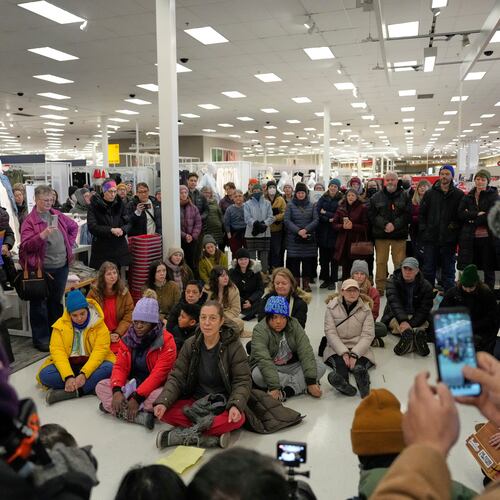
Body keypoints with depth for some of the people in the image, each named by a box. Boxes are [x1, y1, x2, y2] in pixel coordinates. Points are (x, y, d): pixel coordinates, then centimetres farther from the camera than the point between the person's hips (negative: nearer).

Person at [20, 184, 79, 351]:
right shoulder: (30, 221, -8)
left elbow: (74, 226, 24)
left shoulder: (57, 215, 8)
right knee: (40, 305, 4)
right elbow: (25, 246, -15)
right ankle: (41, 339, 16)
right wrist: (43, 234, -28)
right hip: (42, 269, -5)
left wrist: (69, 243, 13)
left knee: (57, 302, 17)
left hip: (61, 267, 5)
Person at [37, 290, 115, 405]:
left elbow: (100, 350, -15)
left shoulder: (99, 325, -7)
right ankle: (92, 386, -27)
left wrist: (84, 374, -29)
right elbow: (57, 351, -12)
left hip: (91, 364, -2)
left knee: (109, 368, -32)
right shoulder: (60, 325, -2)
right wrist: (68, 377, -27)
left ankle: (71, 390, -30)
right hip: (68, 364, 2)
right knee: (45, 375, -27)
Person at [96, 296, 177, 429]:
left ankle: (111, 406, -22)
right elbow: (120, 366, -3)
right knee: (101, 386, -13)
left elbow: (158, 374, -22)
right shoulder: (128, 338, 2)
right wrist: (117, 390, -22)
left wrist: (137, 397, -28)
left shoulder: (166, 341, -15)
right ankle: (140, 416, -26)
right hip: (130, 385, 5)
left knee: (161, 395, -37)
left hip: (153, 388, -5)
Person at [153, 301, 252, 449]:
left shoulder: (234, 346, -11)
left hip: (223, 404, -2)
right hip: (195, 401, 3)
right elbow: (177, 377, -4)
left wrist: (236, 406, -30)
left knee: (238, 419, -34)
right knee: (165, 412, -22)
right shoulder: (190, 345, -2)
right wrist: (163, 402, -21)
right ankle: (214, 436, -24)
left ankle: (182, 435, -25)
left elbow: (242, 381, -11)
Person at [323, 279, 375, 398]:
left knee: (360, 365, -33)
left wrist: (354, 354, -18)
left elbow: (368, 335, -3)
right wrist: (344, 352, -19)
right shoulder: (332, 307, 3)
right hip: (337, 348, -1)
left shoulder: (365, 309, 5)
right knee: (340, 363, -35)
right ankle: (341, 381, -64)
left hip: (359, 349, 2)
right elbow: (330, 332, -5)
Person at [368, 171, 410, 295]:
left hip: (399, 235, -1)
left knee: (399, 262, 2)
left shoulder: (404, 196, 5)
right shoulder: (376, 197, 7)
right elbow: (371, 215, -1)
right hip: (380, 235, 1)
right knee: (381, 262, 4)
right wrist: (384, 224, -13)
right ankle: (380, 287, 11)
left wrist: (394, 225, -15)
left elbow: (407, 214, -3)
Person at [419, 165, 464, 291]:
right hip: (431, 238, 1)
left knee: (448, 270, 8)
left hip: (449, 239, -1)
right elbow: (421, 213, 8)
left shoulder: (459, 195, 1)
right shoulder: (430, 193, 6)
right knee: (428, 270, 6)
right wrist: (423, 230, 0)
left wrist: (456, 227, -9)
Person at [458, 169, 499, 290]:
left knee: (488, 269, 7)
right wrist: (477, 214, -14)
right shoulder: (468, 196, 10)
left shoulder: (493, 195, 1)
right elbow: (460, 214, -3)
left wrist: (472, 219, -9)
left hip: (487, 237, -3)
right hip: (469, 238, 3)